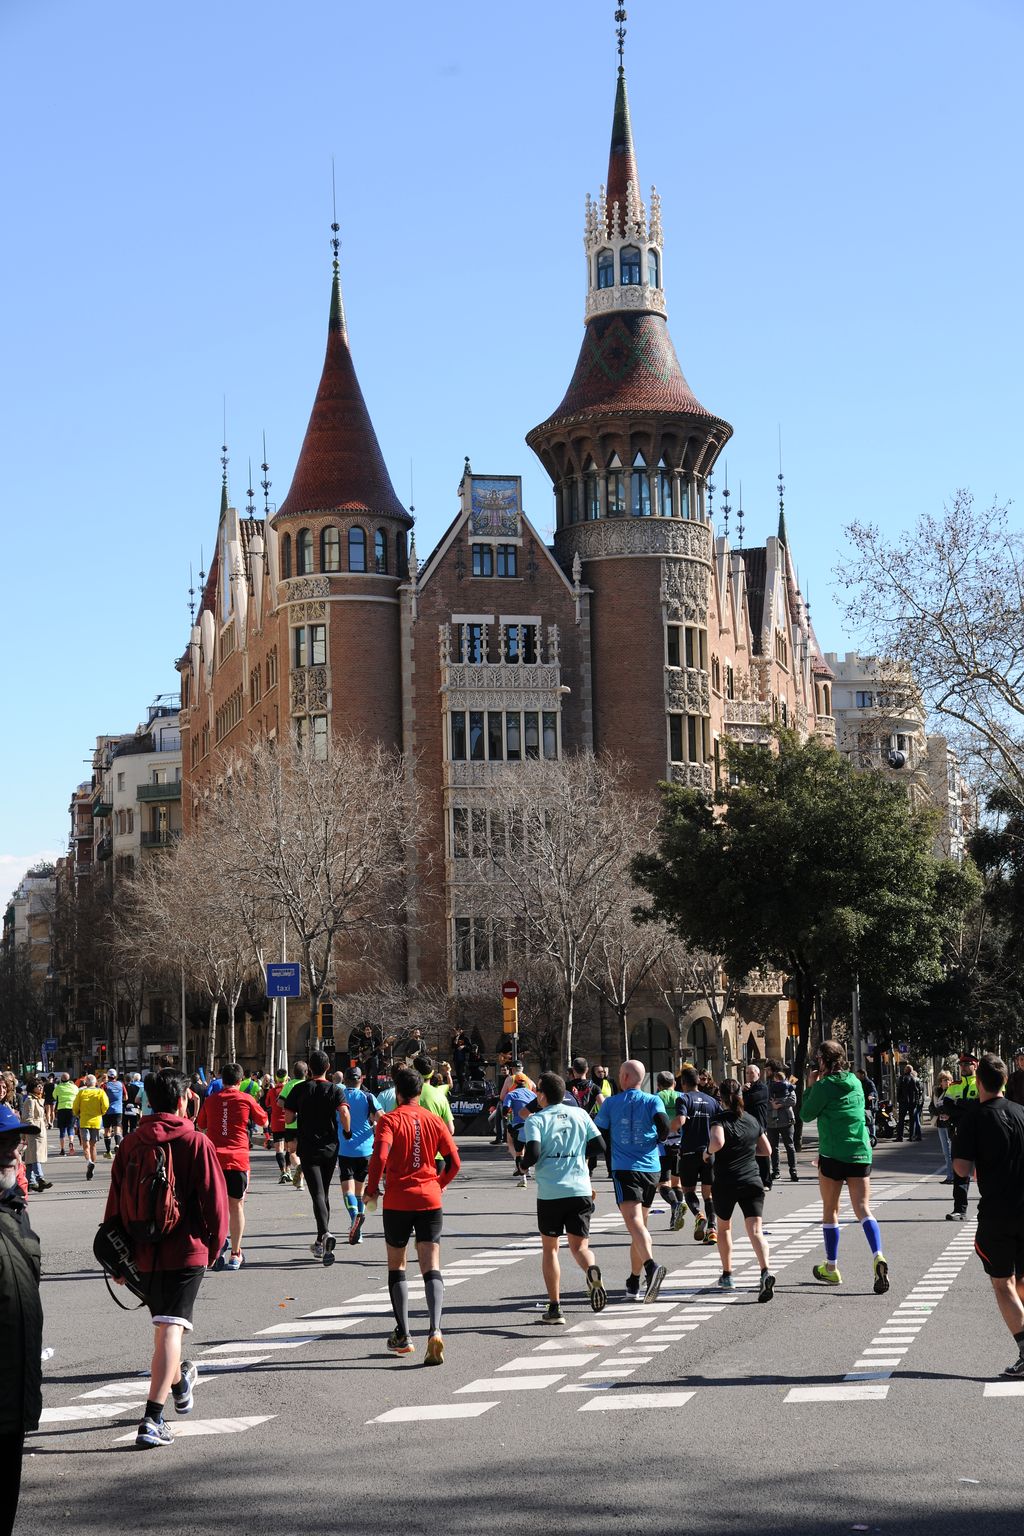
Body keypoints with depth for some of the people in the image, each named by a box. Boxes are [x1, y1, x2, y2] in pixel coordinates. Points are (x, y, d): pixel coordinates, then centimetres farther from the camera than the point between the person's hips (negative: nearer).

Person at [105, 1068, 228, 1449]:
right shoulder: (196, 1143, -7)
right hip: (186, 1250, -4)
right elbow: (214, 1202, -7)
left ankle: (179, 1382, 47)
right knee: (171, 1327, -9)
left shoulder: (131, 1144, 4)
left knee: (163, 1322, 24)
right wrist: (214, 1246, 9)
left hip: (143, 1252, 5)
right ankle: (153, 1418, -19)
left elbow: (115, 1203, 8)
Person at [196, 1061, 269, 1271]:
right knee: (236, 1206, 7)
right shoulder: (246, 1099, 1)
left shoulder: (210, 1100, 8)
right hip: (238, 1159, -1)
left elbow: (200, 1126, 21)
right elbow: (264, 1121, 15)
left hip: (213, 1157, 2)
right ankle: (235, 1254, 8)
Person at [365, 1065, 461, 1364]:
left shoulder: (390, 1120, -4)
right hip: (430, 1201, 2)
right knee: (431, 1268, -3)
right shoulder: (434, 1120, 6)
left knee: (396, 1266, 14)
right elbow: (454, 1161, 6)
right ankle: (435, 1331, -24)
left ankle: (403, 1336, 16)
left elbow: (380, 1156, -19)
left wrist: (372, 1189, -5)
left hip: (397, 1202, -2)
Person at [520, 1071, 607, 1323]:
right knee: (579, 1245, 9)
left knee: (550, 1248, 13)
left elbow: (533, 1153, -15)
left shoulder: (536, 1120, -4)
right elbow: (598, 1145, 5)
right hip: (581, 1190, 2)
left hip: (550, 1192, -2)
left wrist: (524, 1163, 7)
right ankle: (592, 1270, -27)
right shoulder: (580, 1114, 8)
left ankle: (554, 1309, 11)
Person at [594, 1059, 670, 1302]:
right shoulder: (653, 1101, 4)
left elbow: (597, 1133, 8)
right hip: (651, 1170, 3)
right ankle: (634, 1282, 24)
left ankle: (652, 1265, -44)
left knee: (634, 1223, -18)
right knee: (640, 1223, 17)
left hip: (624, 1169, -3)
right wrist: (659, 1140, 9)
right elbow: (663, 1124, -13)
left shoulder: (610, 1103, 3)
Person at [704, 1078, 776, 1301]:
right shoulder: (753, 1121, 9)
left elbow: (717, 1142, -27)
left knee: (724, 1227, 21)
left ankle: (727, 1275, 29)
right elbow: (767, 1150, 17)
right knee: (755, 1230, -8)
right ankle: (765, 1272, -31)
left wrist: (708, 1152, -7)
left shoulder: (720, 1119, -7)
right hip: (752, 1182, 2)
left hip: (724, 1184, -2)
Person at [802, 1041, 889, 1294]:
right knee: (863, 1209, -2)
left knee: (830, 1210, 11)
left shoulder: (824, 1086, -9)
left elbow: (806, 1114, 0)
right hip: (861, 1153, 4)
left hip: (832, 1155, -4)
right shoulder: (856, 1083, 9)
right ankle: (878, 1257, -26)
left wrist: (811, 1086, 8)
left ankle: (831, 1268, 19)